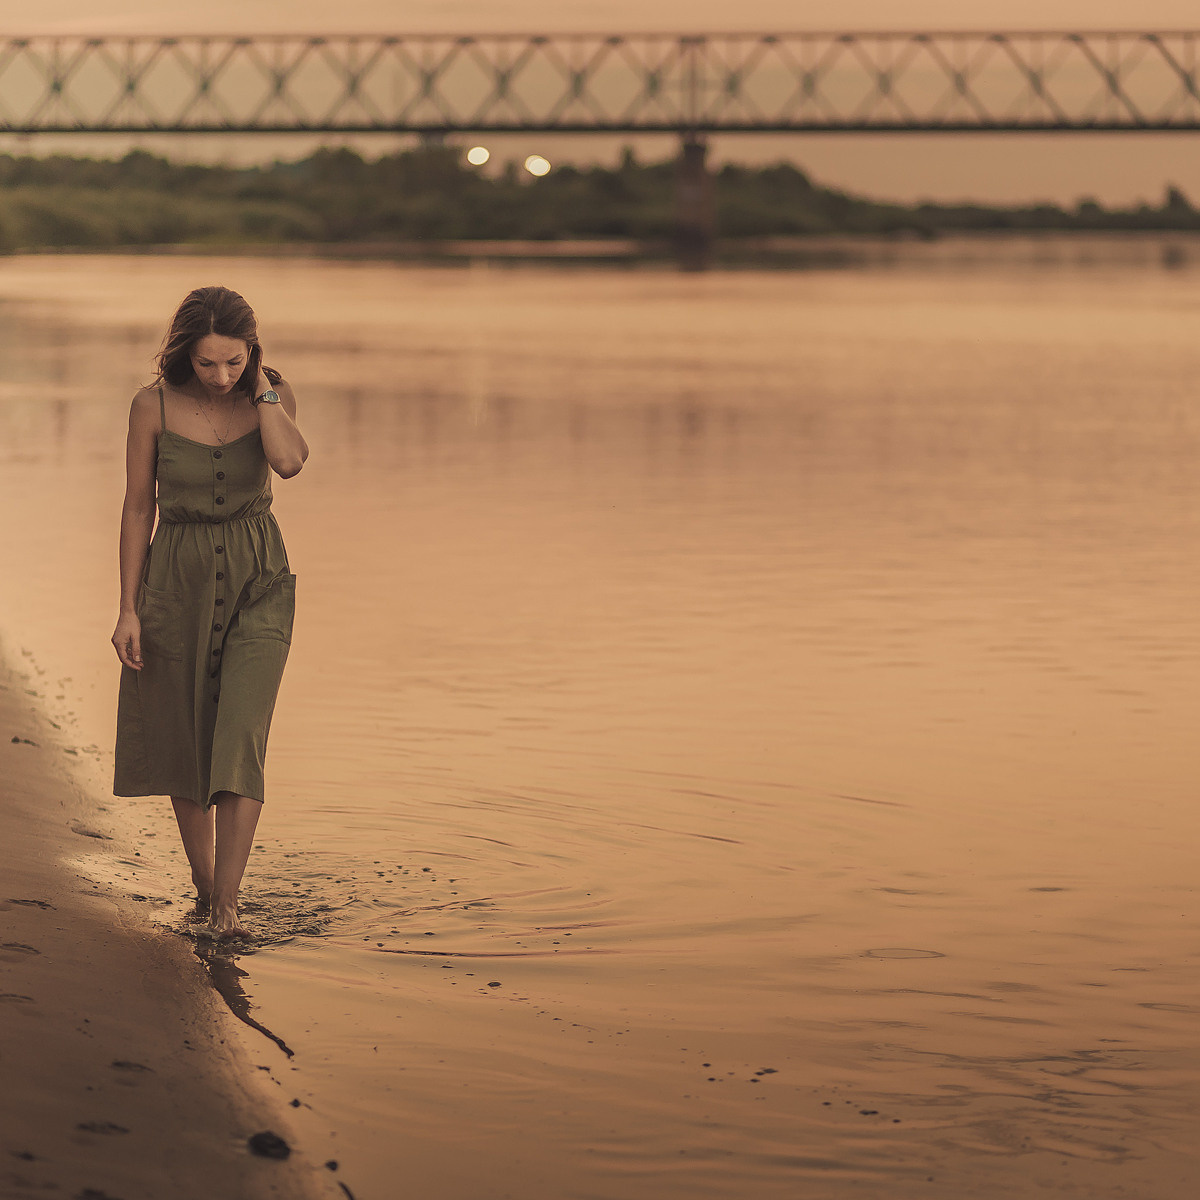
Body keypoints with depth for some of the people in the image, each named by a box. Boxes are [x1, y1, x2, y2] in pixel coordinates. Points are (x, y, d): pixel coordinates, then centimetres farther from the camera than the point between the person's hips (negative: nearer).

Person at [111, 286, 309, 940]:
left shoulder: (273, 393, -6)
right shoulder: (154, 404, -8)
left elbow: (289, 461, -27)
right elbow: (138, 506, -2)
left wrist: (259, 382, -17)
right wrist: (128, 609, -4)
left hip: (258, 580, 0)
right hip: (178, 580, 1)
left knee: (240, 738, -15)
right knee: (185, 744, 9)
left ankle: (226, 906, -13)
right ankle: (203, 884, 28)